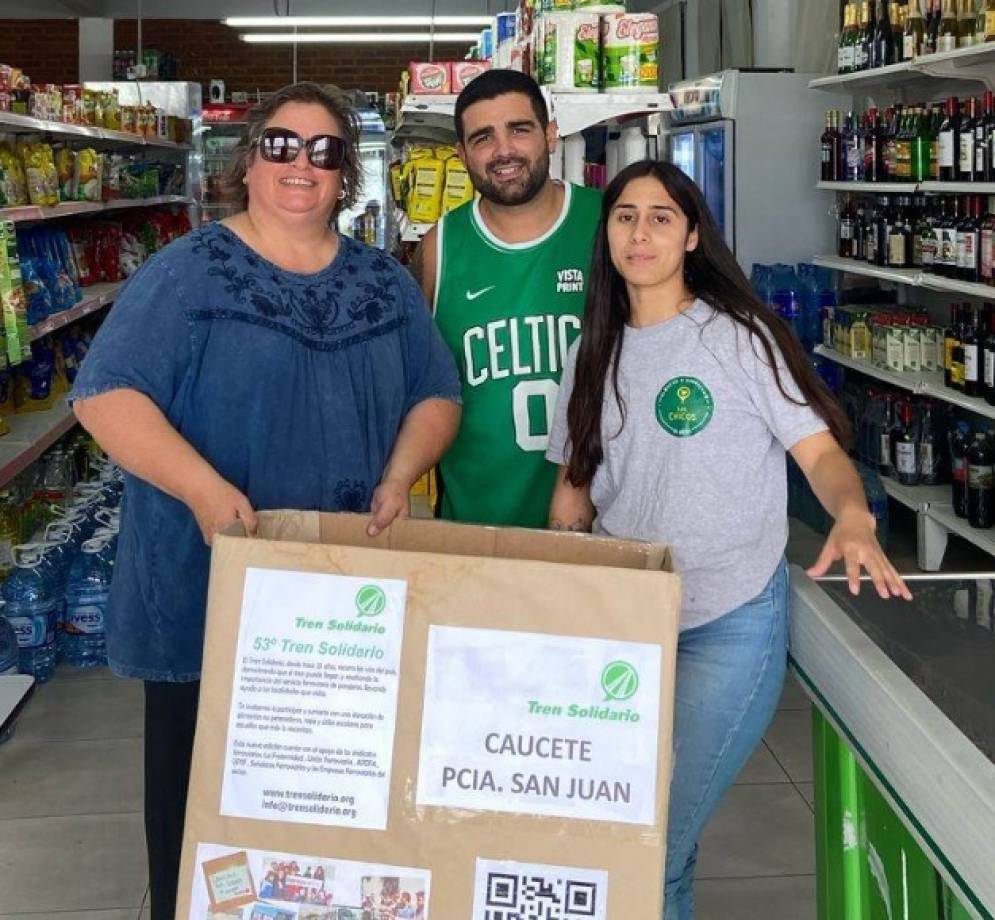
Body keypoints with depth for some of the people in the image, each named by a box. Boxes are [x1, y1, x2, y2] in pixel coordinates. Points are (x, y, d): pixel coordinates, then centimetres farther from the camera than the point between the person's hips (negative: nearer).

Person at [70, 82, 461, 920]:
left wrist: (400, 475, -7)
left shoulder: (386, 284, 9)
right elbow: (106, 393, -13)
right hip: (205, 588, -4)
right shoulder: (187, 272, -6)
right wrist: (203, 489, -26)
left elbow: (436, 394, 13)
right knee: (202, 786, 10)